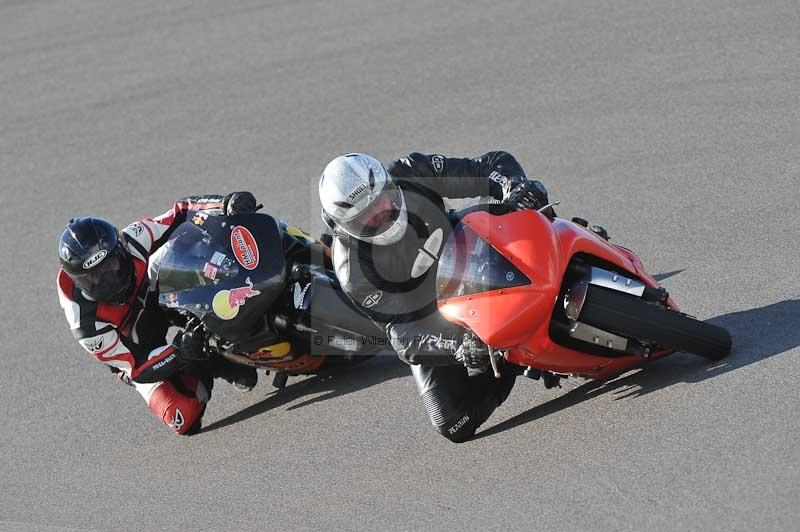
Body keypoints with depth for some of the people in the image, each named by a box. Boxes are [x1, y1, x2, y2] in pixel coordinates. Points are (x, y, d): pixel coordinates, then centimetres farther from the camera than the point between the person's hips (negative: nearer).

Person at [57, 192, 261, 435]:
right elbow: (137, 367, -28)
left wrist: (226, 204, -38)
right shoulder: (87, 323, -36)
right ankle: (205, 369, 4)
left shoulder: (131, 241, -31)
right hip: (137, 356, -3)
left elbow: (181, 213, -21)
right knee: (185, 419, -23)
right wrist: (179, 352, -44)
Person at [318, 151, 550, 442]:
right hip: (430, 333, -3)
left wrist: (513, 187, -41)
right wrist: (458, 347, -46)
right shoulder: (353, 272, -30)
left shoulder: (411, 176, -22)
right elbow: (404, 335, -29)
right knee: (455, 426, -13)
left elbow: (495, 163, -18)